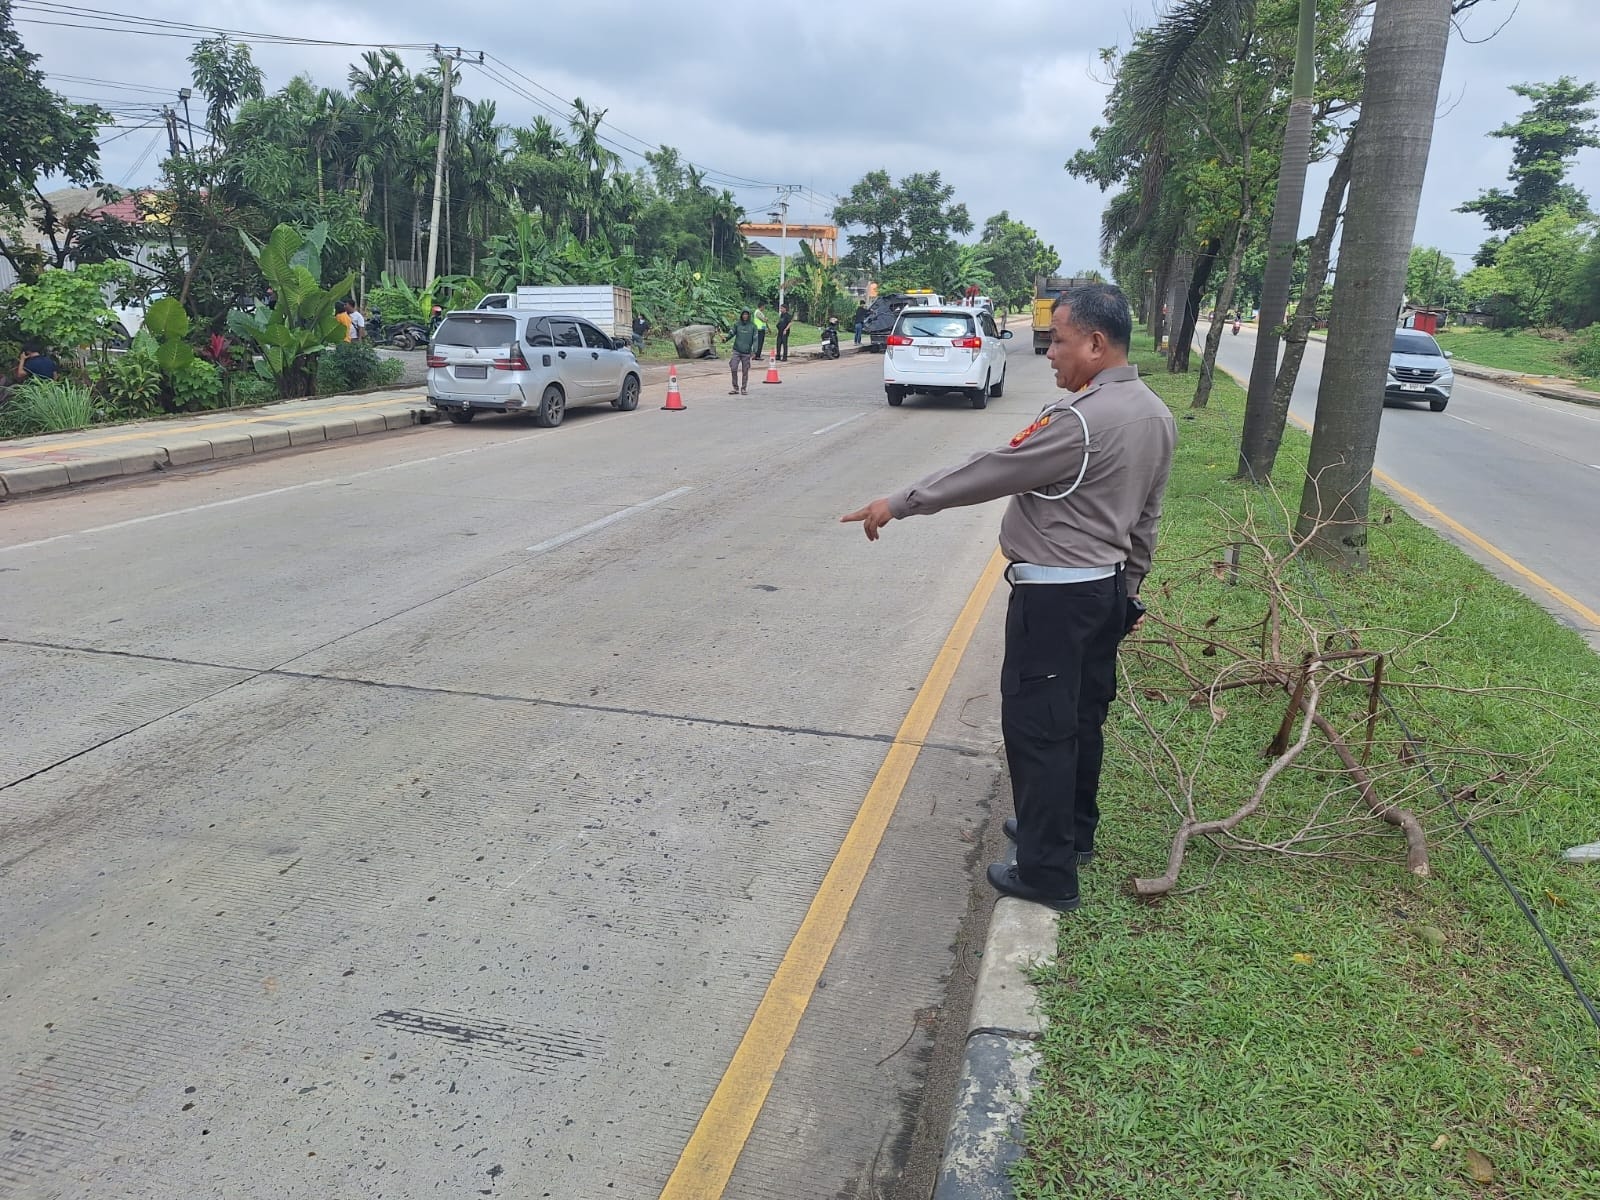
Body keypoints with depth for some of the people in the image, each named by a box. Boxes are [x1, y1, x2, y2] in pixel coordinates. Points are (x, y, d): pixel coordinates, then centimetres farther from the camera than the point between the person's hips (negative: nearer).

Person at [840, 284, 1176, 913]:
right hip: (1107, 589, 10)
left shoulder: (1080, 420, -23)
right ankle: (1074, 833, 37)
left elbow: (985, 473, -19)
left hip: (1054, 596, -10)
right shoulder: (1156, 414, 7)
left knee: (1037, 727, 0)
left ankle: (1048, 873, 8)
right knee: (1082, 717, 20)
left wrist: (897, 504, -11)